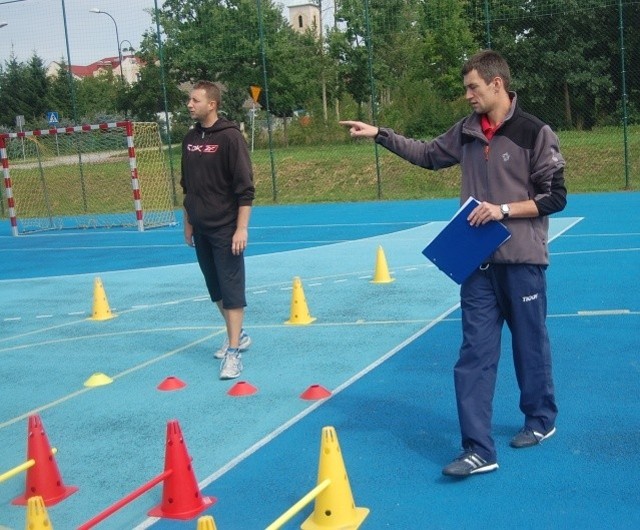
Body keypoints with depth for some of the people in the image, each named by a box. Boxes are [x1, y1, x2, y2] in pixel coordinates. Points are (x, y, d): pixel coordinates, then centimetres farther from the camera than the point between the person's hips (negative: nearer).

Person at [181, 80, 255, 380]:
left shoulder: (229, 137, -12)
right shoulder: (190, 139, 8)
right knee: (216, 288, 14)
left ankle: (234, 351, -1)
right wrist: (188, 223, 17)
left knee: (231, 288, -5)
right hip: (201, 230, 7)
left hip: (225, 229, -7)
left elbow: (245, 188, -15)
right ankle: (237, 336, 31)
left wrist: (242, 228, -19)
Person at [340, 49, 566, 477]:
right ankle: (479, 450, 3)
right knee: (475, 354, 0)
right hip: (479, 263, 5)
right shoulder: (467, 132, 7)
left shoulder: (535, 133, -8)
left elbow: (555, 197, -8)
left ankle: (541, 420, 35)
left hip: (522, 261, -4)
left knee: (530, 345, 11)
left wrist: (504, 209, -18)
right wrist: (380, 135, 16)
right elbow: (428, 155, 23)